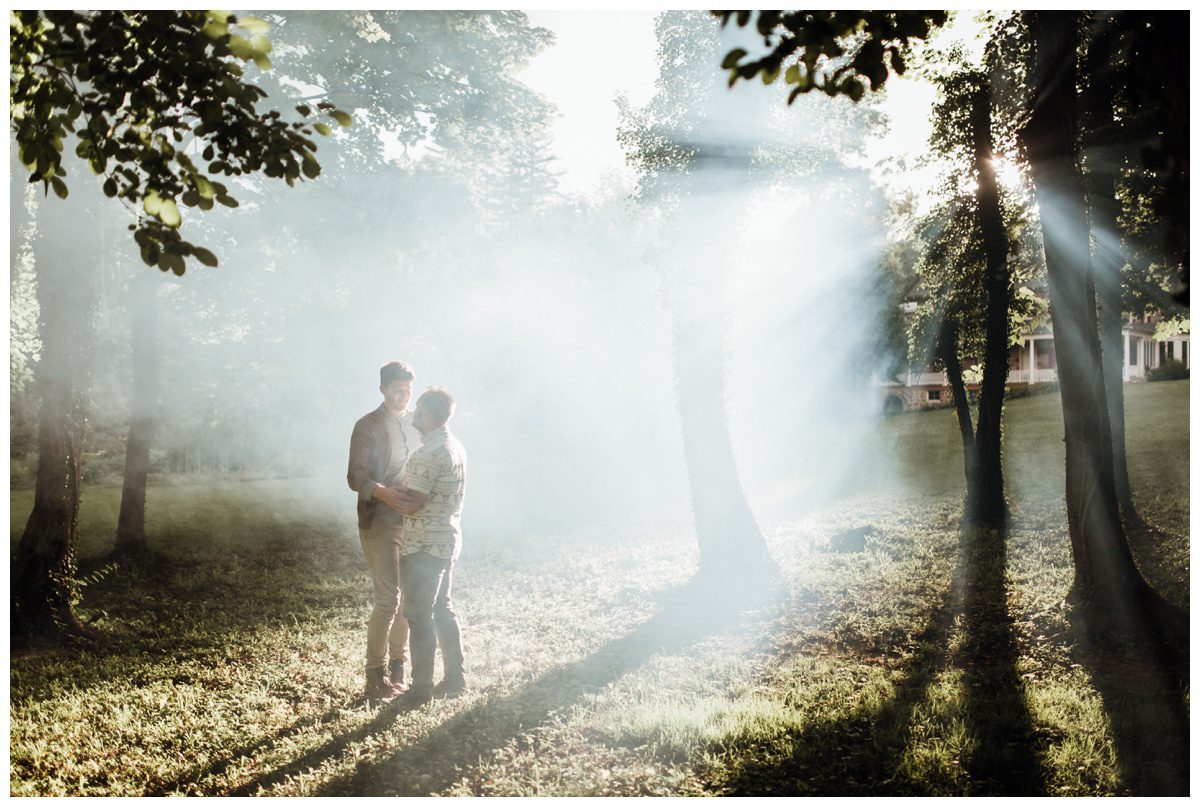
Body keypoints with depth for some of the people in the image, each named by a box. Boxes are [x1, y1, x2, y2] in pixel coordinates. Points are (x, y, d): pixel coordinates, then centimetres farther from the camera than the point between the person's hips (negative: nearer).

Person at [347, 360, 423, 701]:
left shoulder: (415, 423, 11)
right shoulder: (368, 427, -7)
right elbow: (356, 477, -13)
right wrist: (383, 493, -33)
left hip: (412, 522, 6)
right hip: (380, 524, -6)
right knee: (387, 599, -9)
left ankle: (398, 669, 20)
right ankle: (376, 677, 1)